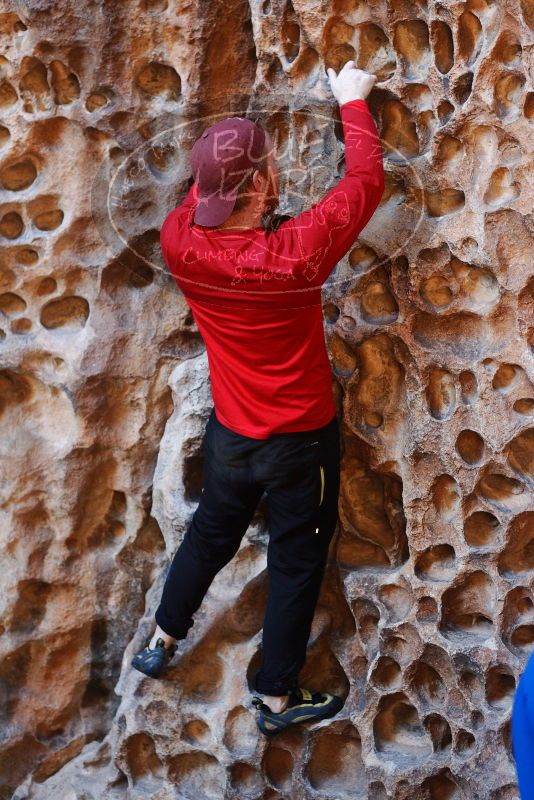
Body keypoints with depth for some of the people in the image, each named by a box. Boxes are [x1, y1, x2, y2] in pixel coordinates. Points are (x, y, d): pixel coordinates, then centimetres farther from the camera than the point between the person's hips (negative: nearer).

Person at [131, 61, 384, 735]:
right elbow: (366, 180, -15)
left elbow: (202, 193, 8)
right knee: (296, 562, 14)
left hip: (229, 434, 5)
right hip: (300, 440, -5)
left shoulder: (178, 242, -17)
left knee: (210, 533, 28)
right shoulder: (295, 254, -30)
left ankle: (161, 641, 46)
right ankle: (276, 698, 29)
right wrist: (353, 101, -1)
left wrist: (229, 157, 16)